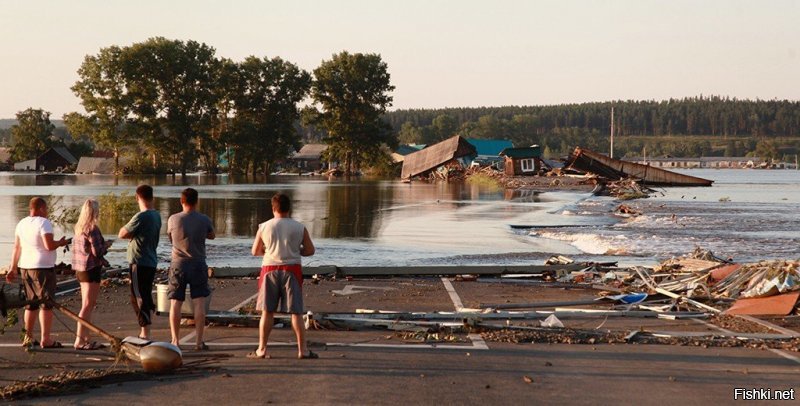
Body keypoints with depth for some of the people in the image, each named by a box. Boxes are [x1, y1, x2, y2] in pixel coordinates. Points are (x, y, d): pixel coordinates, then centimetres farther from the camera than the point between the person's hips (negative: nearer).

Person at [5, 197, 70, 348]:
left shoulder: (22, 223, 9)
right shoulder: (44, 223, -13)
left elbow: (17, 247, 11)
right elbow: (49, 245, -21)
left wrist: (13, 268, 14)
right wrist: (61, 243, -2)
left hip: (25, 268, 8)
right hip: (43, 268, -8)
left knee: (31, 304, 16)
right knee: (46, 303, -3)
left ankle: (28, 337, 18)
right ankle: (46, 339, -5)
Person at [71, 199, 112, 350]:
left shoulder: (79, 228, 11)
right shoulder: (92, 229, -17)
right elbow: (97, 251, -20)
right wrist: (106, 245, -1)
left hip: (80, 269, 9)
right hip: (91, 268, -9)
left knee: (89, 304, 16)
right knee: (87, 305, -6)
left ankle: (85, 338, 19)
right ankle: (79, 341, -7)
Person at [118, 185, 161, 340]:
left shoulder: (141, 217, -18)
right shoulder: (156, 215, 9)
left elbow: (122, 234, -12)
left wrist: (126, 228, 6)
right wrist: (133, 234, 1)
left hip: (139, 262, -9)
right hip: (151, 261, 9)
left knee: (139, 298, -4)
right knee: (146, 297, 16)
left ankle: (145, 334, -4)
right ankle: (145, 333, 23)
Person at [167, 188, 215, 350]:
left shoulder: (173, 219, -5)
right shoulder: (204, 220, -5)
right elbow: (212, 236, 13)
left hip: (178, 264, 0)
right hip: (198, 264, 0)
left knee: (175, 303, 7)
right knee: (199, 303, 2)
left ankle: (175, 340, 8)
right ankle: (199, 341, 0)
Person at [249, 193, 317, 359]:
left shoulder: (264, 227, 0)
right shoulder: (299, 227, -1)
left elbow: (255, 251, 8)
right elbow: (310, 250, 4)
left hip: (270, 270, 1)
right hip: (292, 270, 0)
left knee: (267, 312, 8)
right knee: (296, 312, 4)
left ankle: (262, 349, 11)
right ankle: (303, 350, 4)